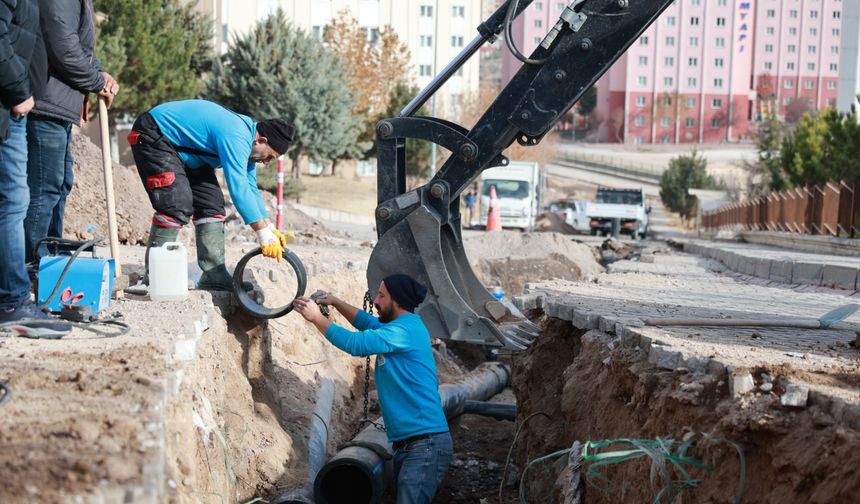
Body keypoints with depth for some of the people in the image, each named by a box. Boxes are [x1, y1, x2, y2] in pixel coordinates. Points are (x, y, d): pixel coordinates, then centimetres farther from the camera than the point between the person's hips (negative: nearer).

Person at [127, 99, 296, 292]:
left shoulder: (246, 140, 1)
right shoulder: (236, 137, -30)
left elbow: (250, 189, 7)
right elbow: (238, 188, -36)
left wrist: (270, 228, 0)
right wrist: (264, 234, -35)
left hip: (183, 150, 10)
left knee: (211, 203, 3)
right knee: (177, 207, -22)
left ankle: (213, 276, 4)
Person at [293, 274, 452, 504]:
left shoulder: (404, 330, -15)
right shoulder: (401, 326, 16)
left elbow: (355, 344, -21)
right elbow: (368, 322, 32)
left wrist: (316, 317, -11)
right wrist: (335, 302, 18)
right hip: (408, 442, 11)